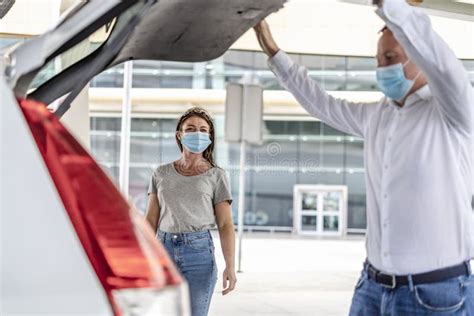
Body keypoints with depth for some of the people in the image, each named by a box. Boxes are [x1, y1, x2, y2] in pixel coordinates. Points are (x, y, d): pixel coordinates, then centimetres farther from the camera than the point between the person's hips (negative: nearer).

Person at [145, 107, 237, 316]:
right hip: (164, 251, 2)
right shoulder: (161, 174, 9)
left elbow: (225, 225, -1)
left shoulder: (216, 176, 3)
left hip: (199, 252, -2)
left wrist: (230, 266, -12)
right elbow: (151, 220, 9)